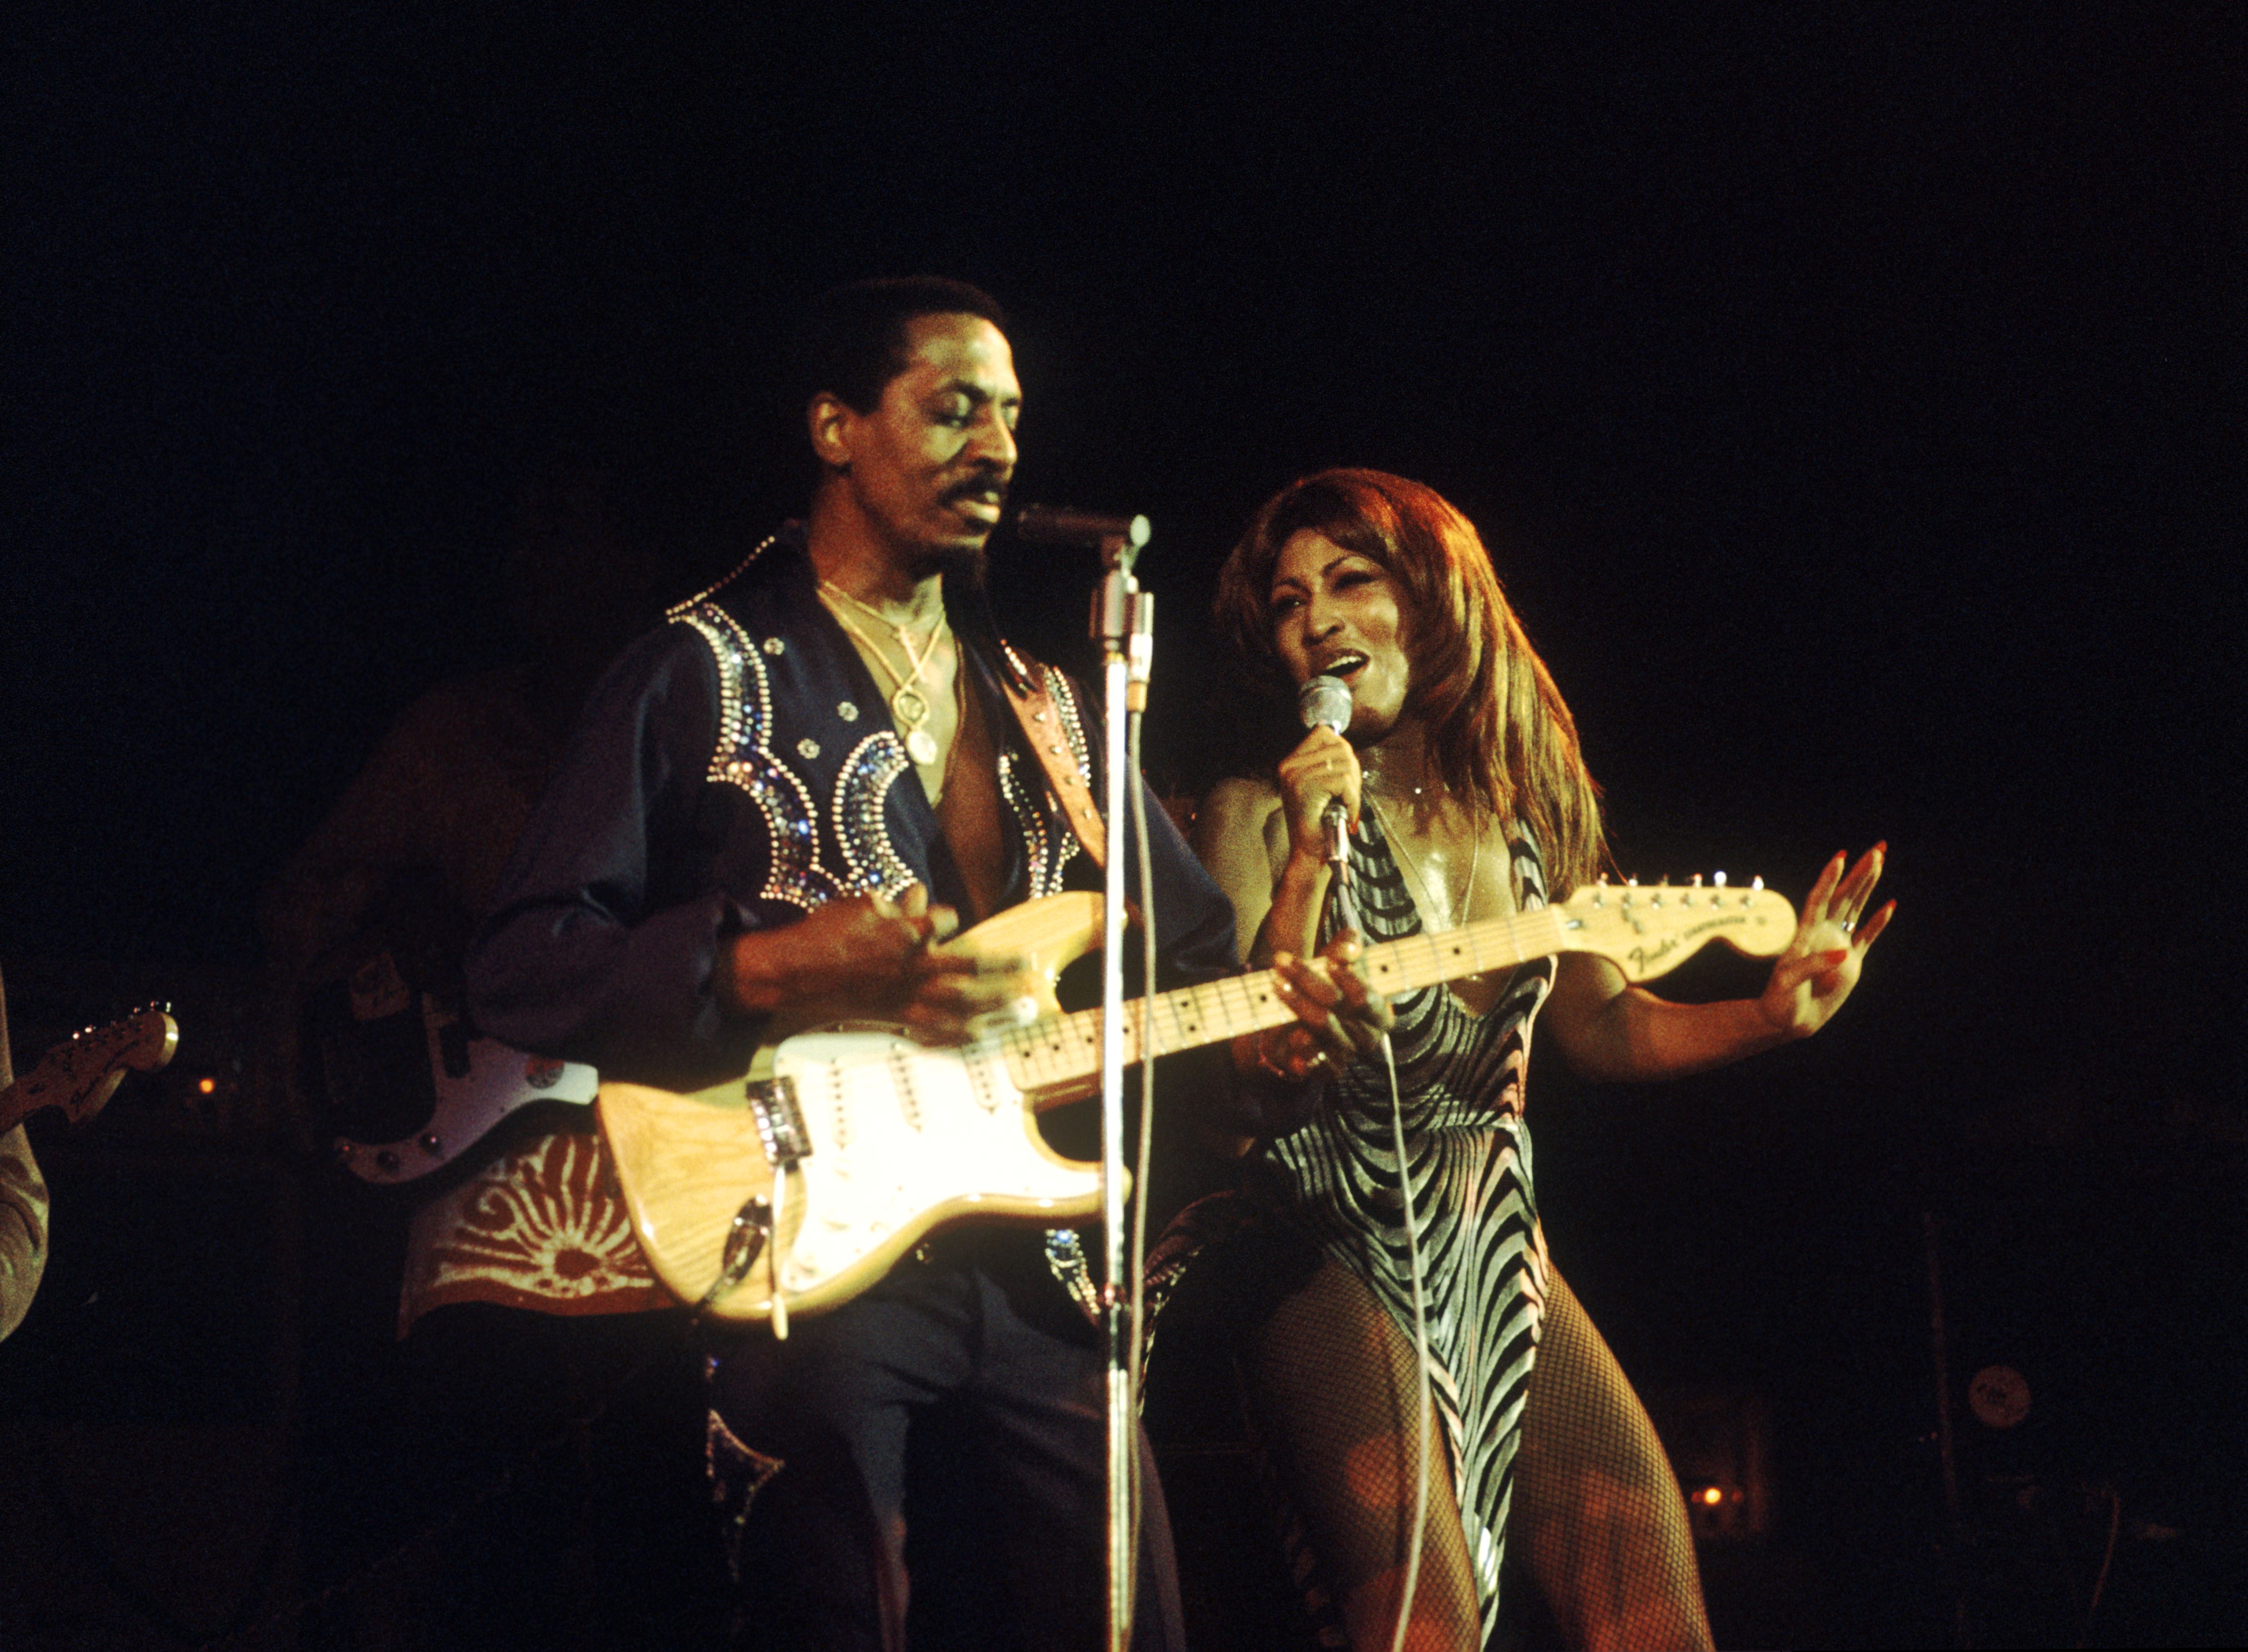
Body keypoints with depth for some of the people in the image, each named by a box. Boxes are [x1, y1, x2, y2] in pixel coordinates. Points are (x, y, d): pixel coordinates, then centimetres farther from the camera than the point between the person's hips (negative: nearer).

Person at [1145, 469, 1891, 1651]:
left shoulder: (1525, 804, 8)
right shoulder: (1259, 817, -5)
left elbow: (1600, 1028, 17)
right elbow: (1251, 1065, -15)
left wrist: (1769, 1017, 1)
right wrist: (1306, 864, -23)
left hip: (1492, 1248, 5)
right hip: (1324, 1246, -5)